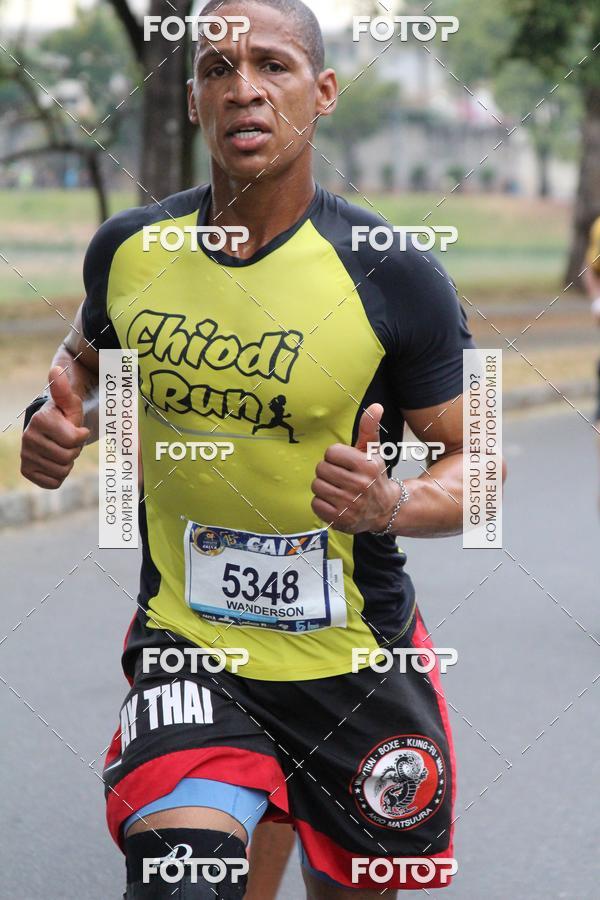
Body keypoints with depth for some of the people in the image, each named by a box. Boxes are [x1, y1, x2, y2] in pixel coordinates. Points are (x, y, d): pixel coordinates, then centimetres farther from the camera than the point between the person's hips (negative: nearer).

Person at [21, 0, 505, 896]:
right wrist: (64, 422, -4)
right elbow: (87, 358, 19)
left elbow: (478, 458, -5)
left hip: (356, 657, -1)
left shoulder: (393, 276, -13)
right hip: (184, 645, 1)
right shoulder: (129, 249, -2)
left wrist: (394, 504, -26)